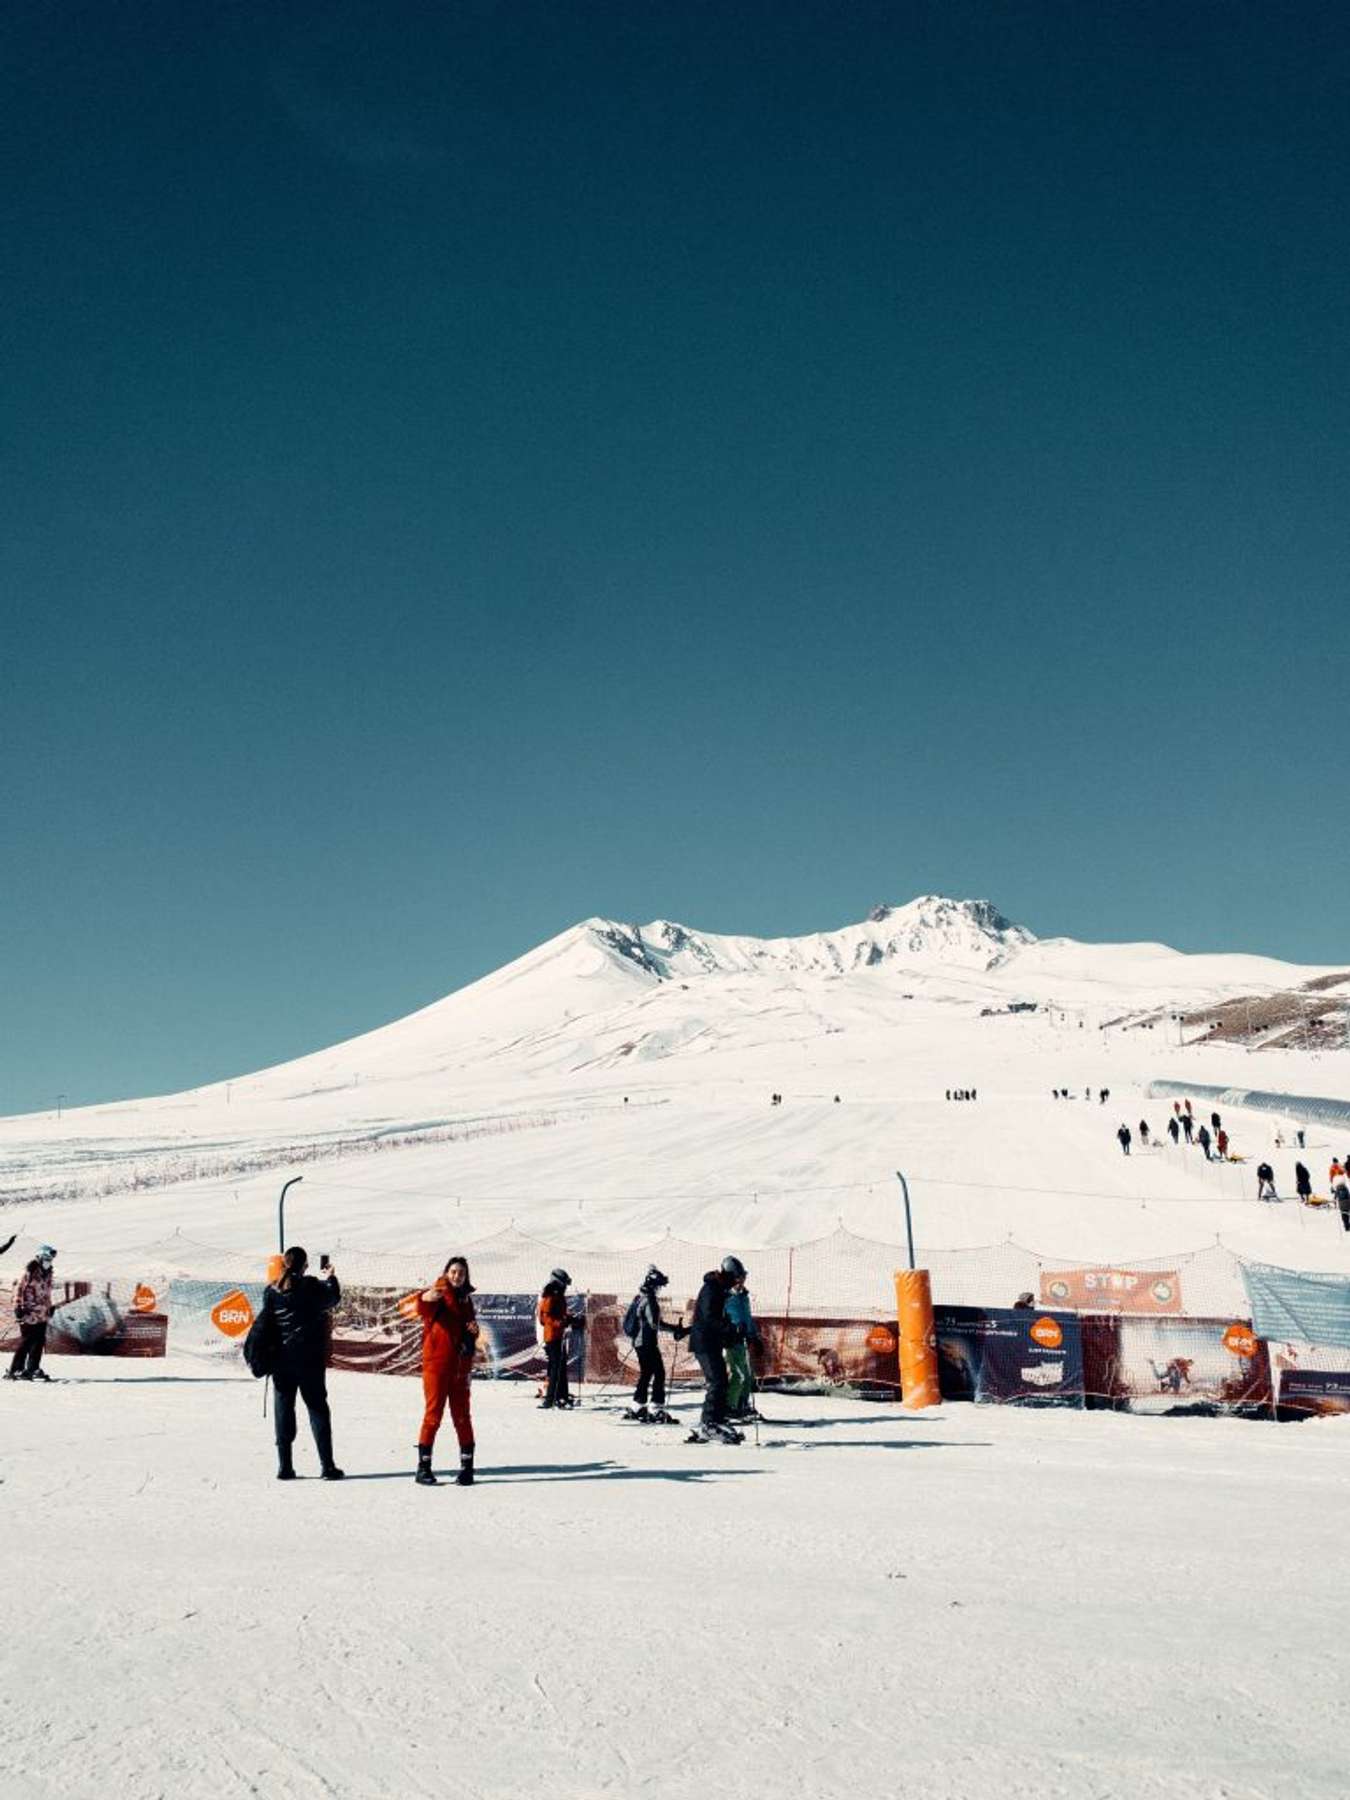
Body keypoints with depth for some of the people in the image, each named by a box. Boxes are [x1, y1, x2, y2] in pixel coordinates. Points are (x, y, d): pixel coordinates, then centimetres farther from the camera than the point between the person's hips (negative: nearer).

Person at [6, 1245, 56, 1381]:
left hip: (42, 1314, 7)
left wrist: (49, 1307, 25)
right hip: (29, 1313, -7)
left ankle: (33, 1369, 12)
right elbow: (19, 1289, -10)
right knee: (26, 1342, -6)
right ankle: (15, 1370, 0)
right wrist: (18, 1307, -14)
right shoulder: (30, 1271, -10)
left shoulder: (48, 1273, 14)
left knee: (39, 1342, 5)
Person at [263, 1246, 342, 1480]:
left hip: (282, 1360, 2)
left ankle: (284, 1467, 8)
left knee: (283, 1410, 10)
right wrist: (331, 1278, 26)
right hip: (310, 1359, -2)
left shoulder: (271, 1291, -2)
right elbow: (334, 1298, 9)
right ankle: (327, 1466, 3)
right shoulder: (313, 1287, -9)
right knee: (317, 1408, 5)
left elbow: (266, 1324, 4)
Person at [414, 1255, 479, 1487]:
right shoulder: (437, 1295, -6)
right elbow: (410, 1306, -28)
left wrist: (474, 1330, 1)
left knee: (462, 1415, 8)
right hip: (436, 1363, -5)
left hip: (460, 1366, 5)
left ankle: (467, 1467, 13)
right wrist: (424, 1298, -51)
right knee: (434, 1413, -4)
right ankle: (423, 1468, 3)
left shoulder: (465, 1299, 12)